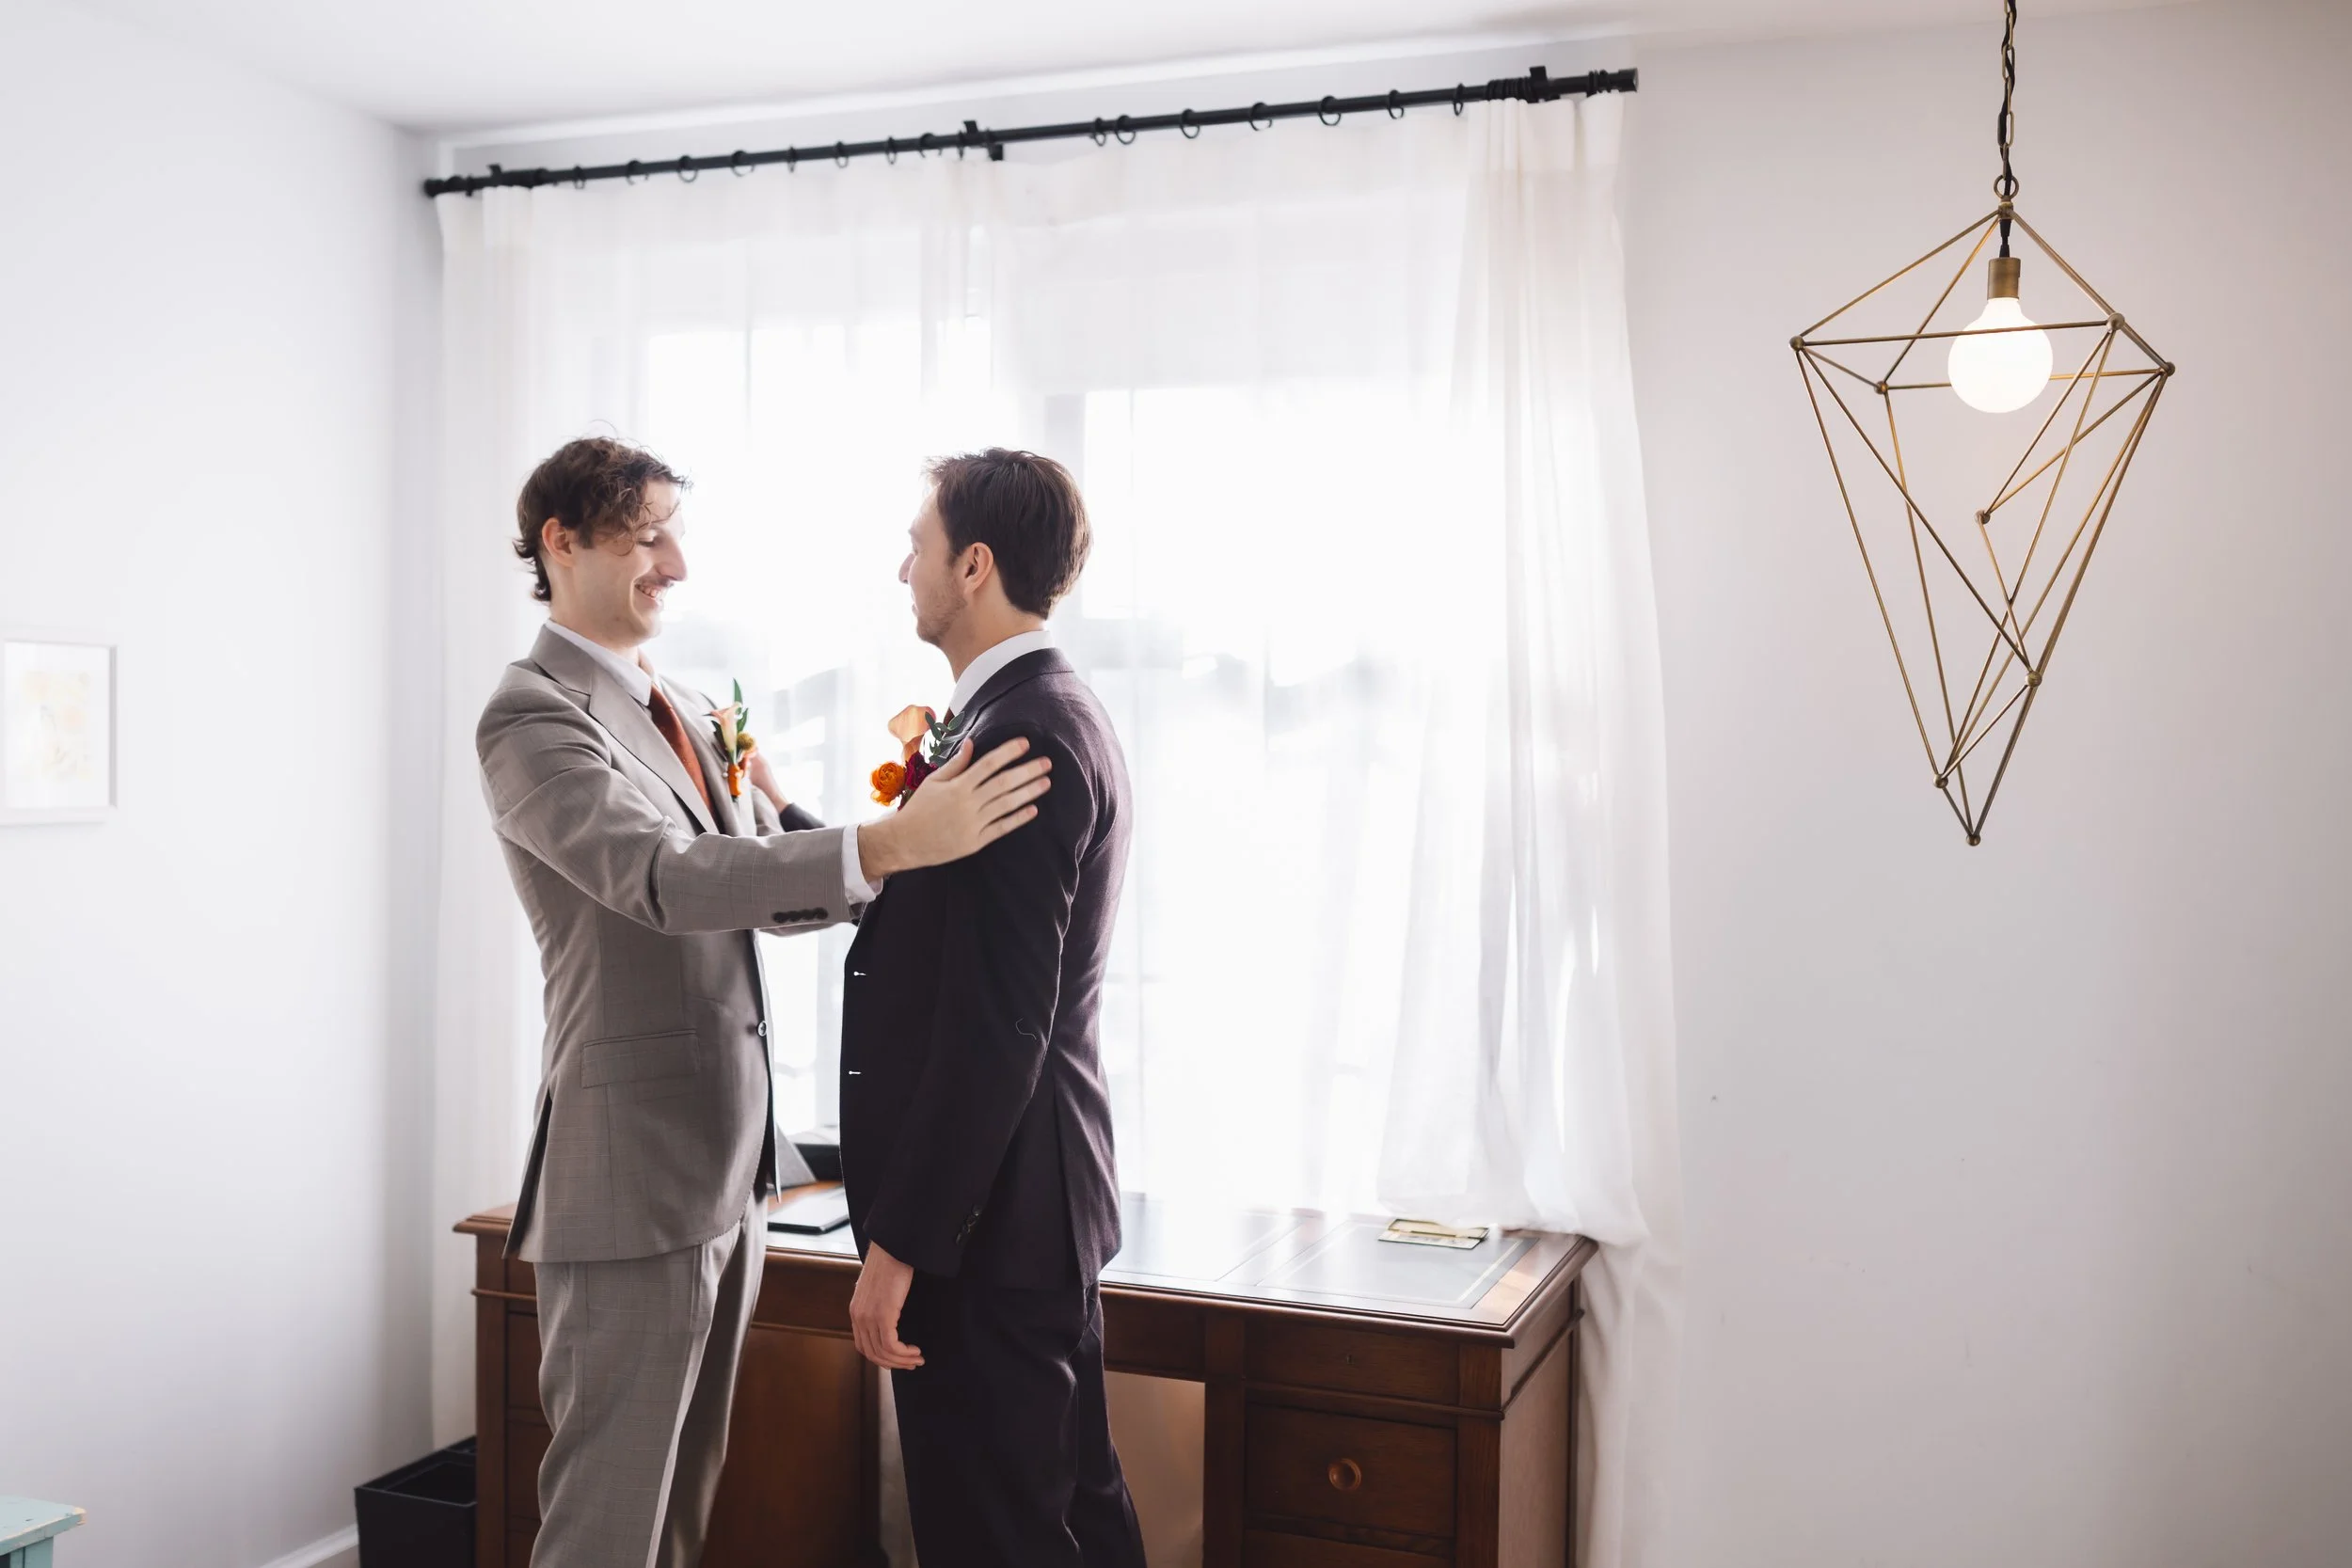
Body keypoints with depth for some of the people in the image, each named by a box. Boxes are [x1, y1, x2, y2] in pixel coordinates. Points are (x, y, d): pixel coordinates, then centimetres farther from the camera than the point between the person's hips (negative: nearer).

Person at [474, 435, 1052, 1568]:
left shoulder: (687, 710, 15)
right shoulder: (532, 716, -13)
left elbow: (768, 887, 12)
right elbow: (668, 878, -27)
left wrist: (920, 842, -6)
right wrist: (892, 842, -36)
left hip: (727, 1159, 8)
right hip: (633, 1166, -8)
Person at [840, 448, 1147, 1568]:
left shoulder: (1021, 732, -20)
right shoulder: (1053, 715, 12)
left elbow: (997, 1026, -24)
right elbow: (933, 922, 14)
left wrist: (900, 1241, -20)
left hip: (987, 1217, -10)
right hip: (1039, 1199, 10)